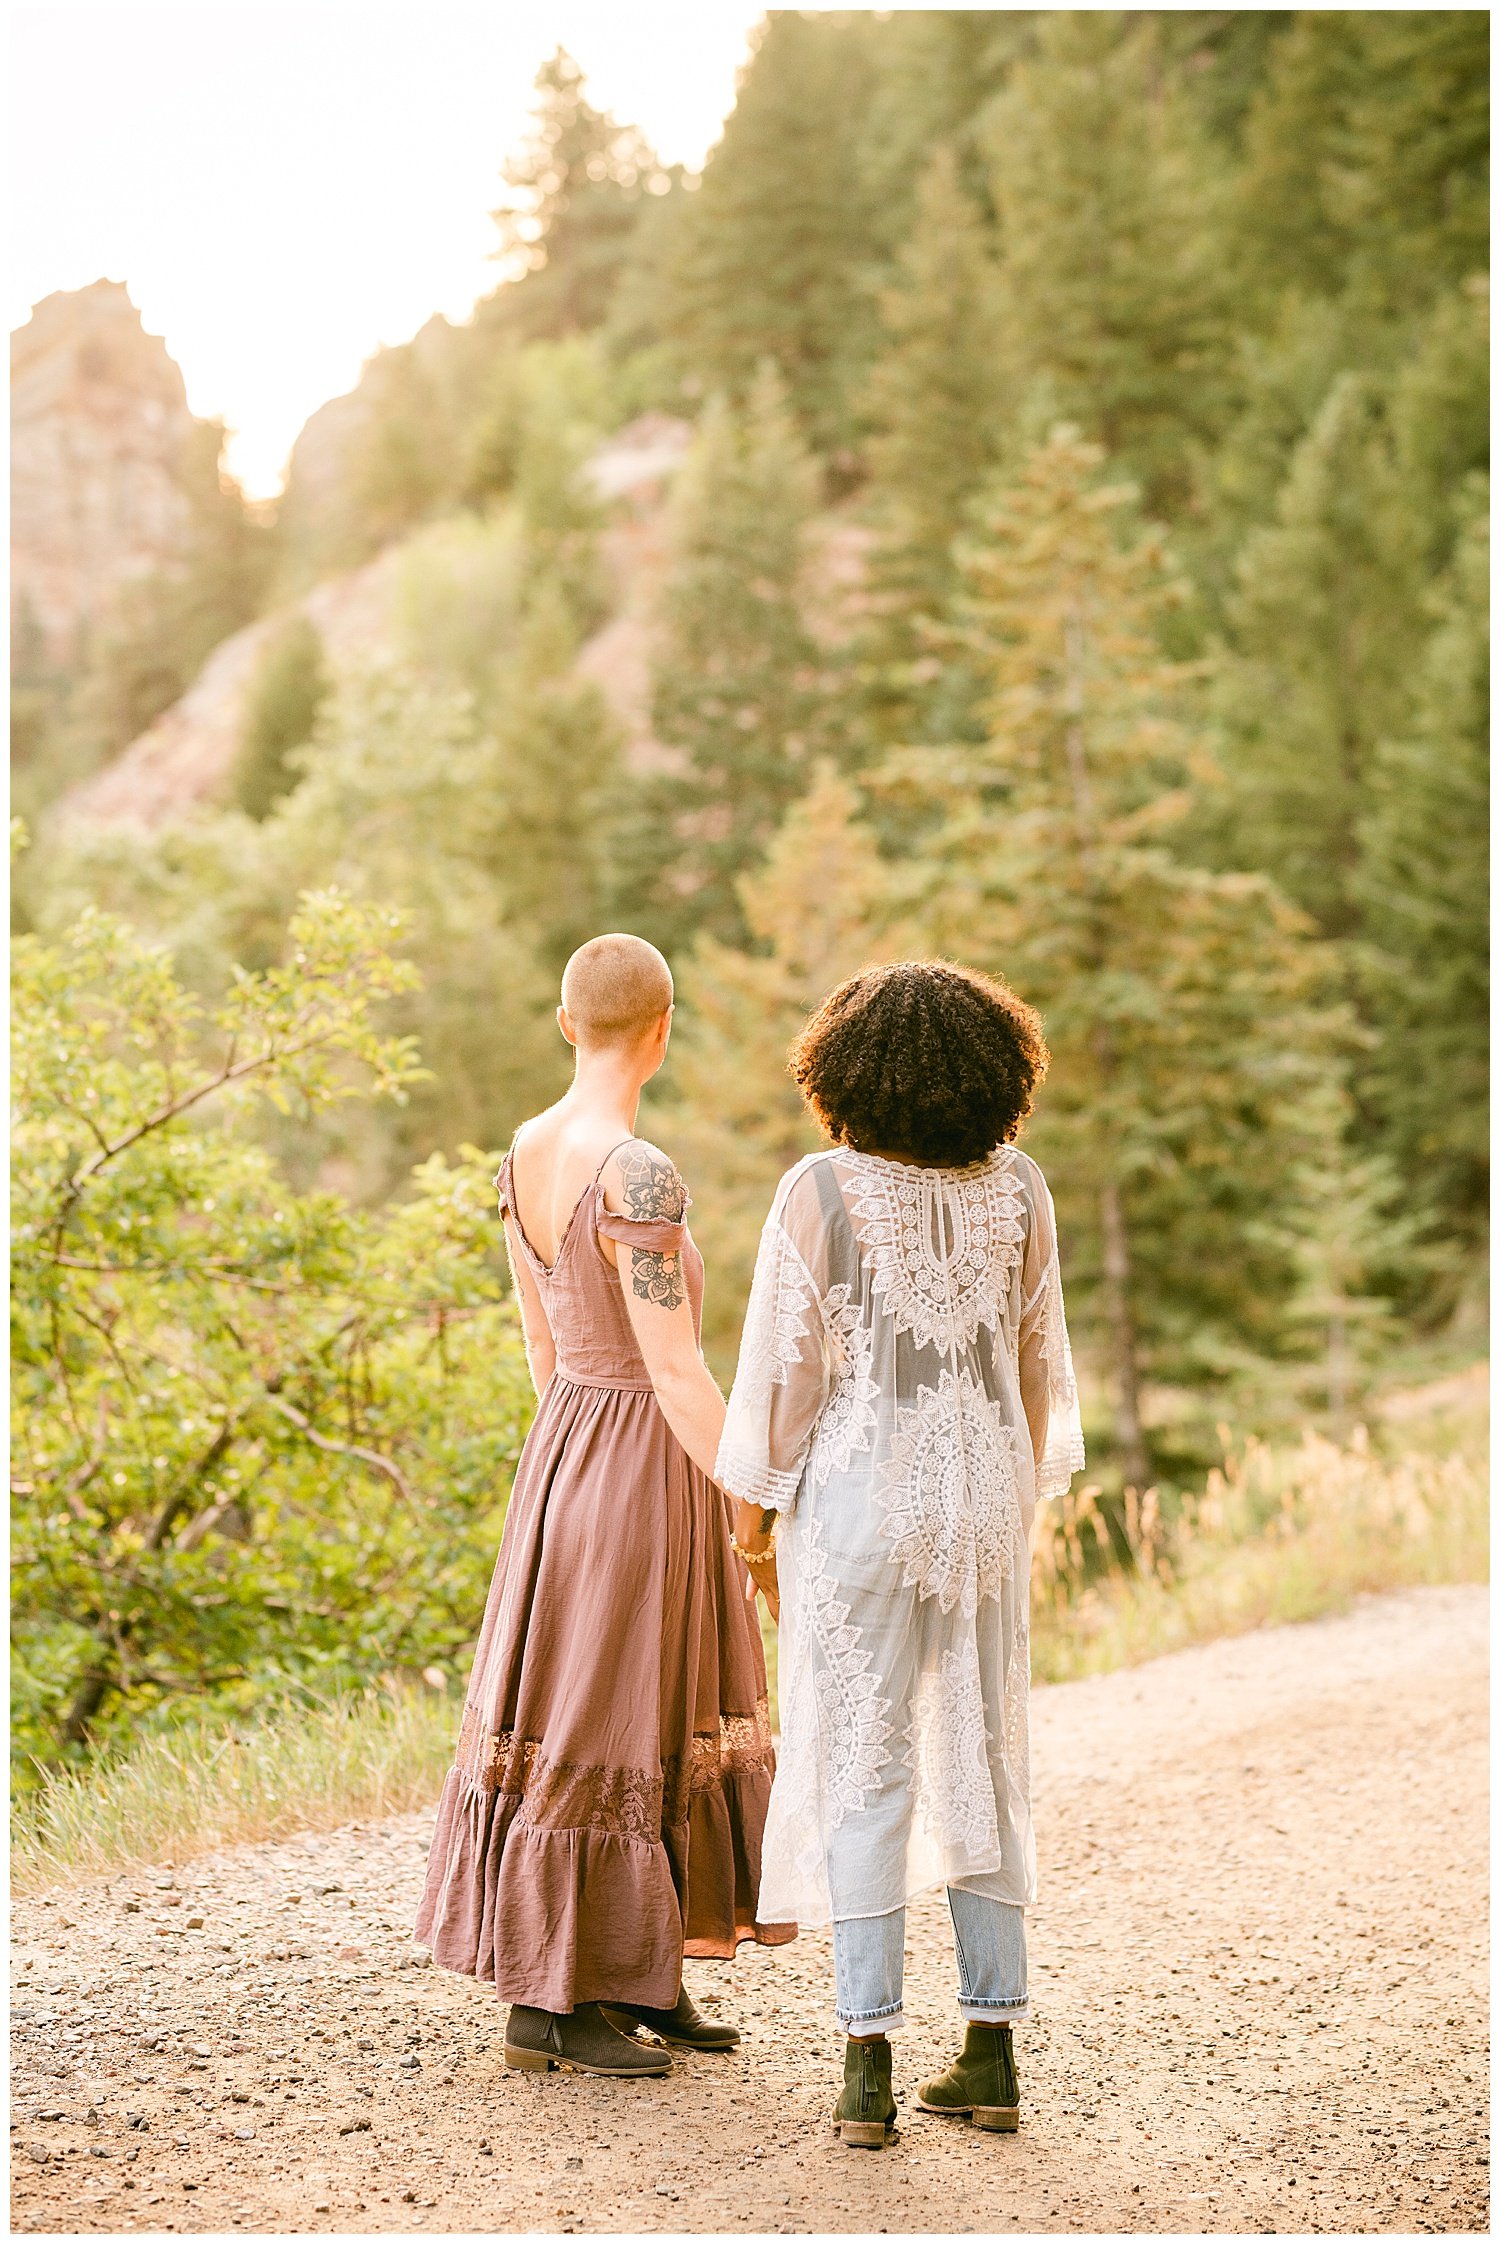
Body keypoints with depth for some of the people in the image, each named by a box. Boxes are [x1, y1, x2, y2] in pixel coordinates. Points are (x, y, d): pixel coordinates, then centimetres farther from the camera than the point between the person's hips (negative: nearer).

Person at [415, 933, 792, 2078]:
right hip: (643, 1468, -9)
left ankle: (642, 1976, 26)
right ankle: (549, 2002, 12)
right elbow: (676, 1369, -23)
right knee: (599, 1732, 1)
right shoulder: (639, 1177, -23)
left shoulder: (528, 1152, 5)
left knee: (652, 1717, 17)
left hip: (564, 1449, 9)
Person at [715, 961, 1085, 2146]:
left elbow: (785, 1362, -9)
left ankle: (869, 2066, 1)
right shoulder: (1018, 1188, -1)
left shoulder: (820, 1191, -12)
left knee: (861, 1775, 2)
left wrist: (756, 1511, 3)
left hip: (859, 1503, -3)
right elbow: (1038, 1354, 6)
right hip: (984, 1495, 3)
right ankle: (993, 2055, 15)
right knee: (984, 1763, 11)